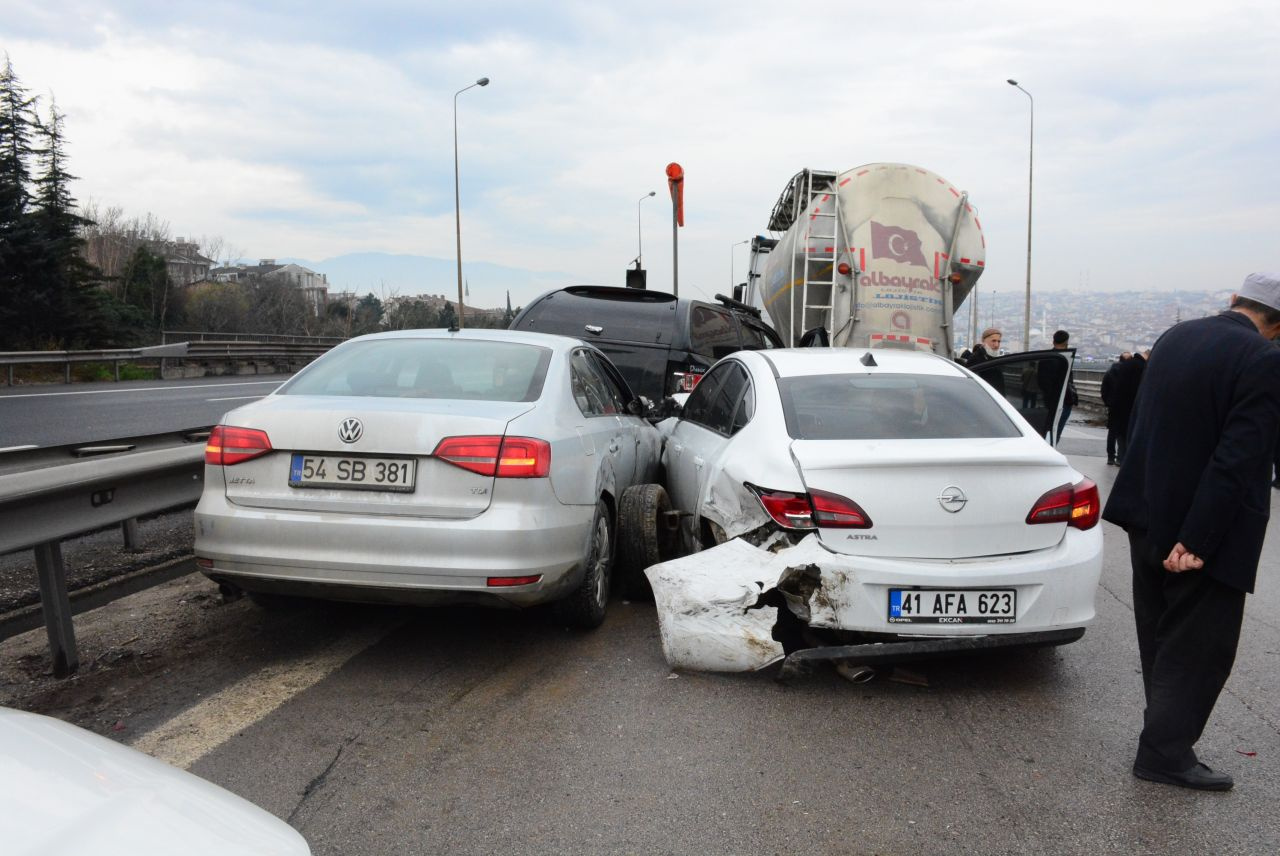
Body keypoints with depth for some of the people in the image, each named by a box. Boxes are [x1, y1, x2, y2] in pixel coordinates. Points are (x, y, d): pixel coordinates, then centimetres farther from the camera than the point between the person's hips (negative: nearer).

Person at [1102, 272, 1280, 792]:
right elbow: (1237, 459, -23)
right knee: (1201, 645, 6)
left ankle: (1167, 734, 35)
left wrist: (1145, 500, 17)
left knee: (1162, 637, 20)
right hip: (1202, 528, -7)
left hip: (1146, 515, 7)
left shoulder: (1174, 338, 3)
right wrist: (1197, 541, -22)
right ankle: (1165, 751, 11)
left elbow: (1137, 423, 10)